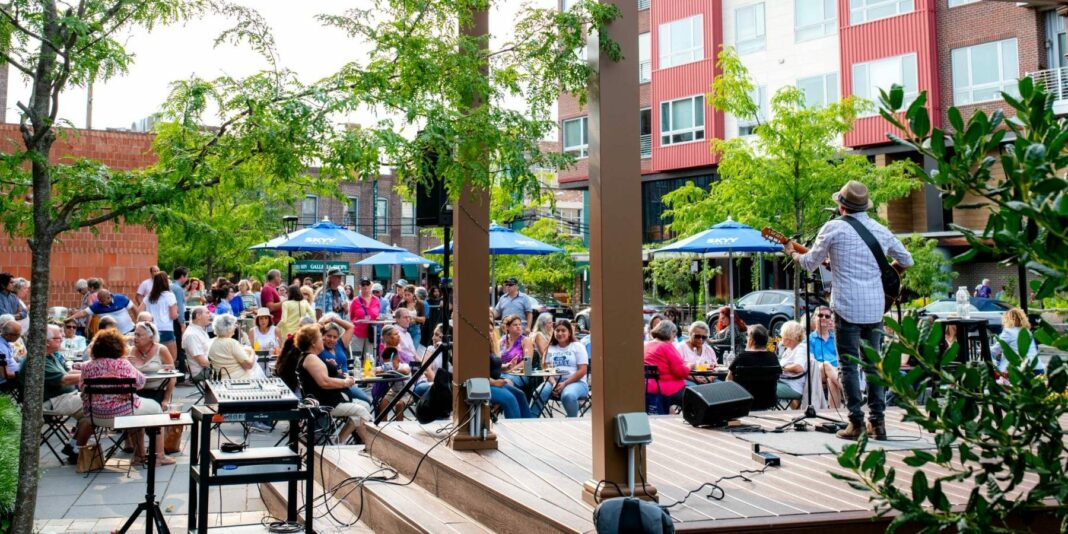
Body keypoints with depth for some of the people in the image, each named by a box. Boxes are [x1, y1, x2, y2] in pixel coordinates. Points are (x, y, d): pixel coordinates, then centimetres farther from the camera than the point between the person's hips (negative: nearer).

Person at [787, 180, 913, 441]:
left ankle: (856, 422, -2)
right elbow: (906, 260, 20)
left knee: (849, 365, 1)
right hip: (875, 307, 4)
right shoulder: (880, 230, 9)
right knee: (873, 363, 11)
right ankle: (877, 421, 11)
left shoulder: (833, 228, -4)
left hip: (847, 307, -4)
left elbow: (810, 264, 5)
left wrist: (792, 253, 23)